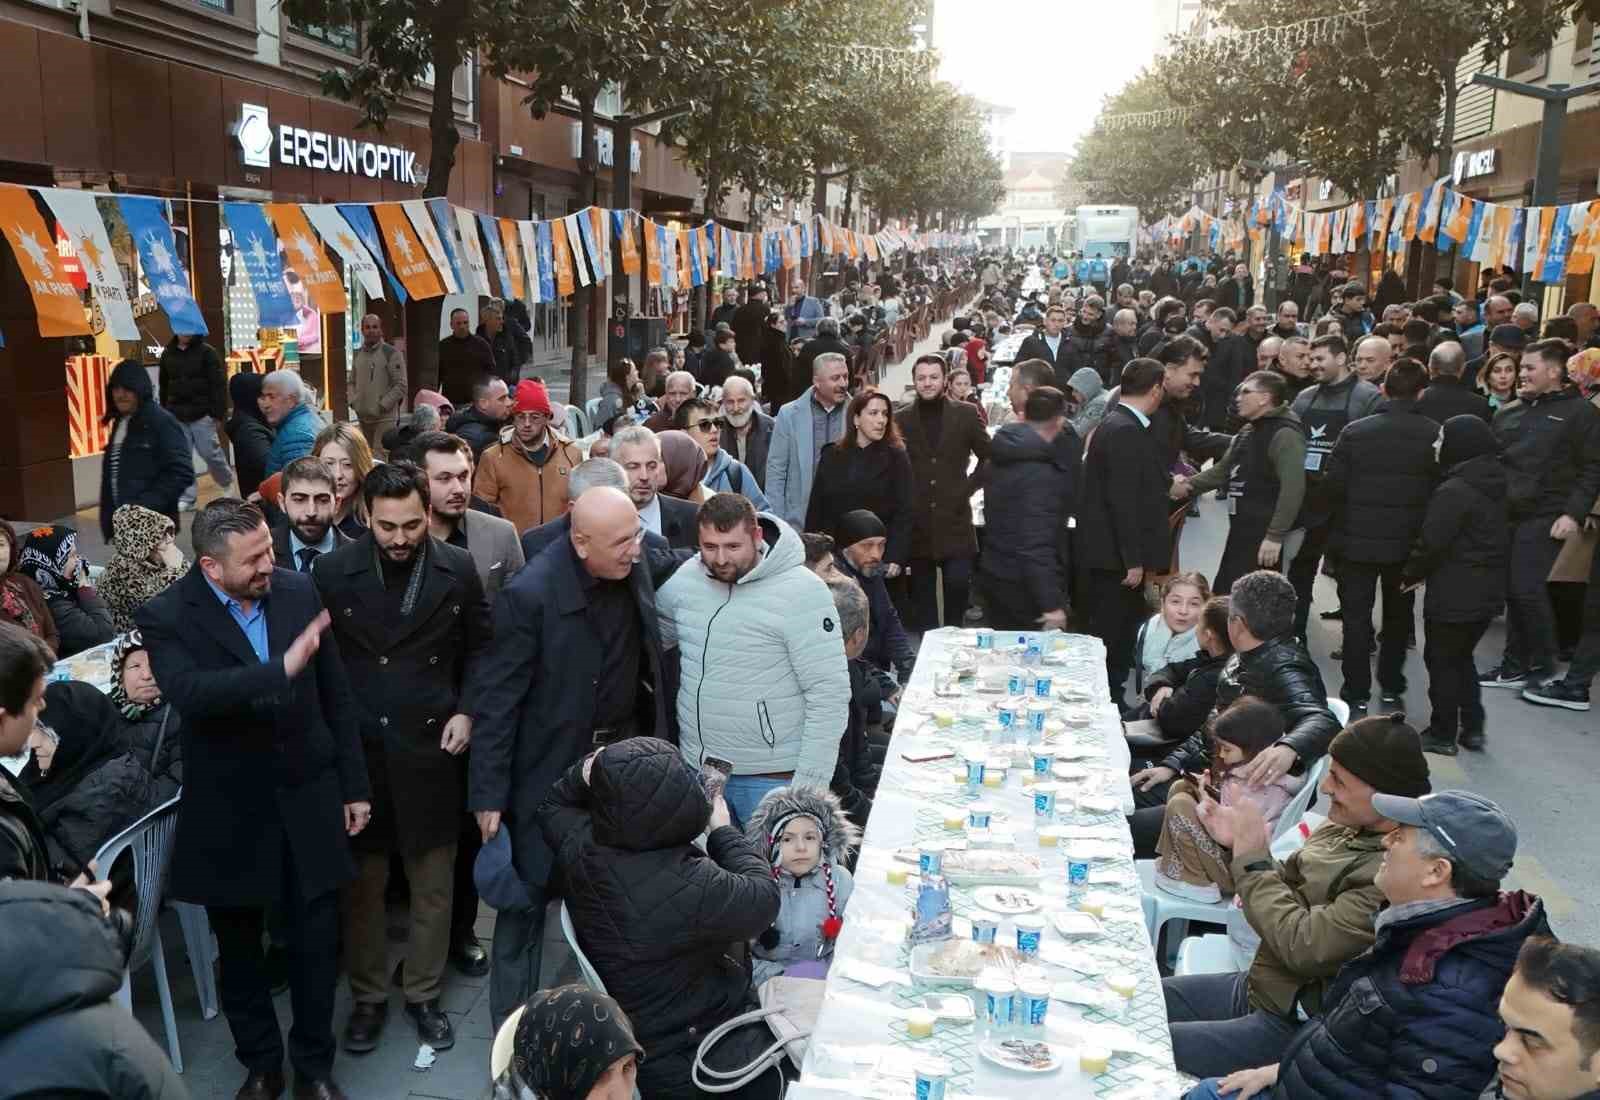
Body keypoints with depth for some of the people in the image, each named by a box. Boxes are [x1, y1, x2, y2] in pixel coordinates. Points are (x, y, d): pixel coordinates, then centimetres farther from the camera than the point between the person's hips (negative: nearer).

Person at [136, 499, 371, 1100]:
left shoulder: (299, 590, -4)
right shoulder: (167, 617, -13)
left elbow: (336, 696, 4)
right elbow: (189, 692, -34)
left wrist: (354, 785, 6)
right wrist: (280, 668, -43)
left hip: (308, 801, 2)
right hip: (231, 813, -2)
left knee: (316, 943, 10)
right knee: (239, 950, 15)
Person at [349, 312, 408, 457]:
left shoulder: (391, 353, -6)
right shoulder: (357, 354, 13)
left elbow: (400, 386, -10)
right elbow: (352, 382, 23)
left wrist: (382, 406, -14)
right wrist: (353, 401, 6)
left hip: (385, 417, -7)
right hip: (363, 417, 7)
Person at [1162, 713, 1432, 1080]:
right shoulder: (1346, 826, 1)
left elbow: (1304, 947, -29)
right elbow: (1287, 891, 8)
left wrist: (1252, 858, -18)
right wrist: (1235, 843, -10)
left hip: (1294, 1026, -9)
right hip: (1256, 985, 9)